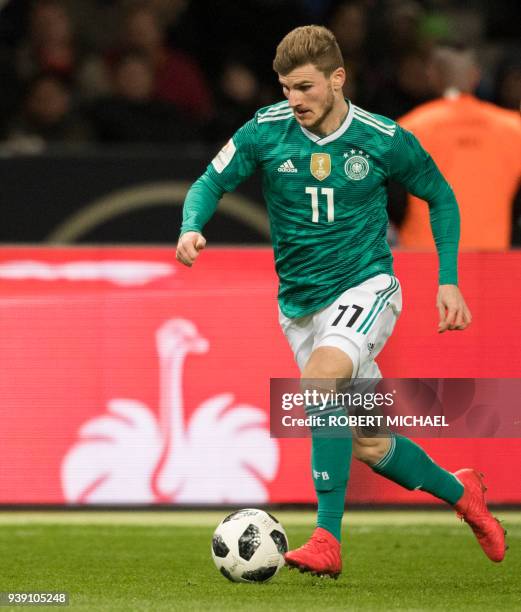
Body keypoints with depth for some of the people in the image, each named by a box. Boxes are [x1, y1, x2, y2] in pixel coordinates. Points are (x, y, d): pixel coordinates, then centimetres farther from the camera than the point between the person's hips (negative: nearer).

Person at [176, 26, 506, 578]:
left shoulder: (384, 141, -8)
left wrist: (448, 280, 1)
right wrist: (192, 227, -20)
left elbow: (440, 197, 7)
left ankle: (327, 539, -32)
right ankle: (459, 491, 37)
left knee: (318, 378, -33)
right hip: (300, 303, 4)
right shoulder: (265, 132, -6)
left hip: (365, 287, -4)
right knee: (370, 447, 8)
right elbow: (211, 182, 2)